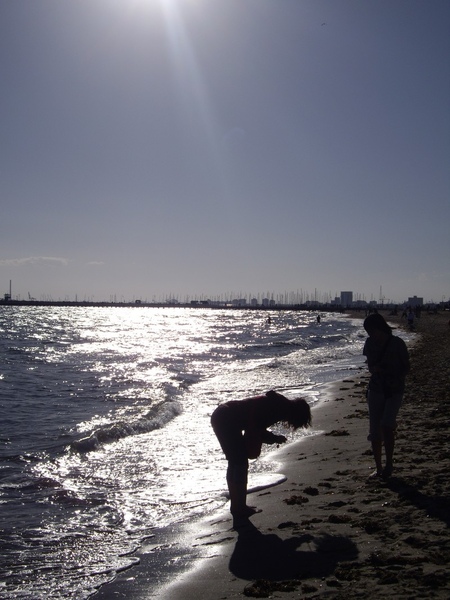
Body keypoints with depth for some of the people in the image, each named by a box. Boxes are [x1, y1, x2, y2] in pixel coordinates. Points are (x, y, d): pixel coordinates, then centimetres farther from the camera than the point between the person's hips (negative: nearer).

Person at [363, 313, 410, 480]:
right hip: (376, 389, 4)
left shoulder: (397, 344, -10)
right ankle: (379, 468, 13)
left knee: (387, 425, -19)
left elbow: (406, 366, -1)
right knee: (375, 430, 2)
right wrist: (374, 369, -10)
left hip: (394, 391, -4)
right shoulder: (371, 343, 3)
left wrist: (397, 380, -17)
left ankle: (389, 463, 1)